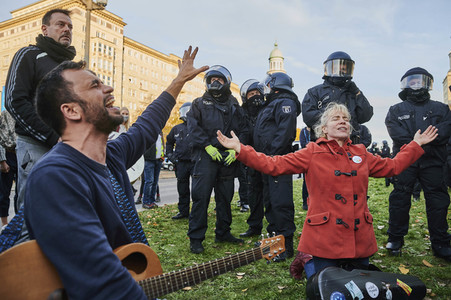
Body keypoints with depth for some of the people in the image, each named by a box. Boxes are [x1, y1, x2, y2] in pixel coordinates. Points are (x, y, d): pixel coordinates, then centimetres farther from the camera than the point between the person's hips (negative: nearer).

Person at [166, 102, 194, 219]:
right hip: (181, 163, 4)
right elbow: (169, 142, 27)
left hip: (195, 162, -4)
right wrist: (170, 155, 16)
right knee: (182, 189, 11)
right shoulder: (177, 128, 13)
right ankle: (183, 211, 21)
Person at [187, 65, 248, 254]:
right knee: (201, 196, -7)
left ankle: (223, 232, 24)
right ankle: (195, 238, 0)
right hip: (206, 156, -3)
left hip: (228, 157, 3)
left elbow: (243, 130, 9)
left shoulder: (234, 106, 16)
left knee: (225, 197, 10)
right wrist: (208, 146, -15)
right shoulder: (200, 104, 10)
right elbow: (193, 128, -3)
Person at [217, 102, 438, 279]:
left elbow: (392, 166, 25)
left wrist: (416, 145, 27)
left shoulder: (361, 154, 11)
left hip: (359, 239, 5)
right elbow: (273, 165, -9)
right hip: (326, 238, -4)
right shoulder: (312, 153, -3)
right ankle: (308, 265, 32)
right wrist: (239, 149, -16)